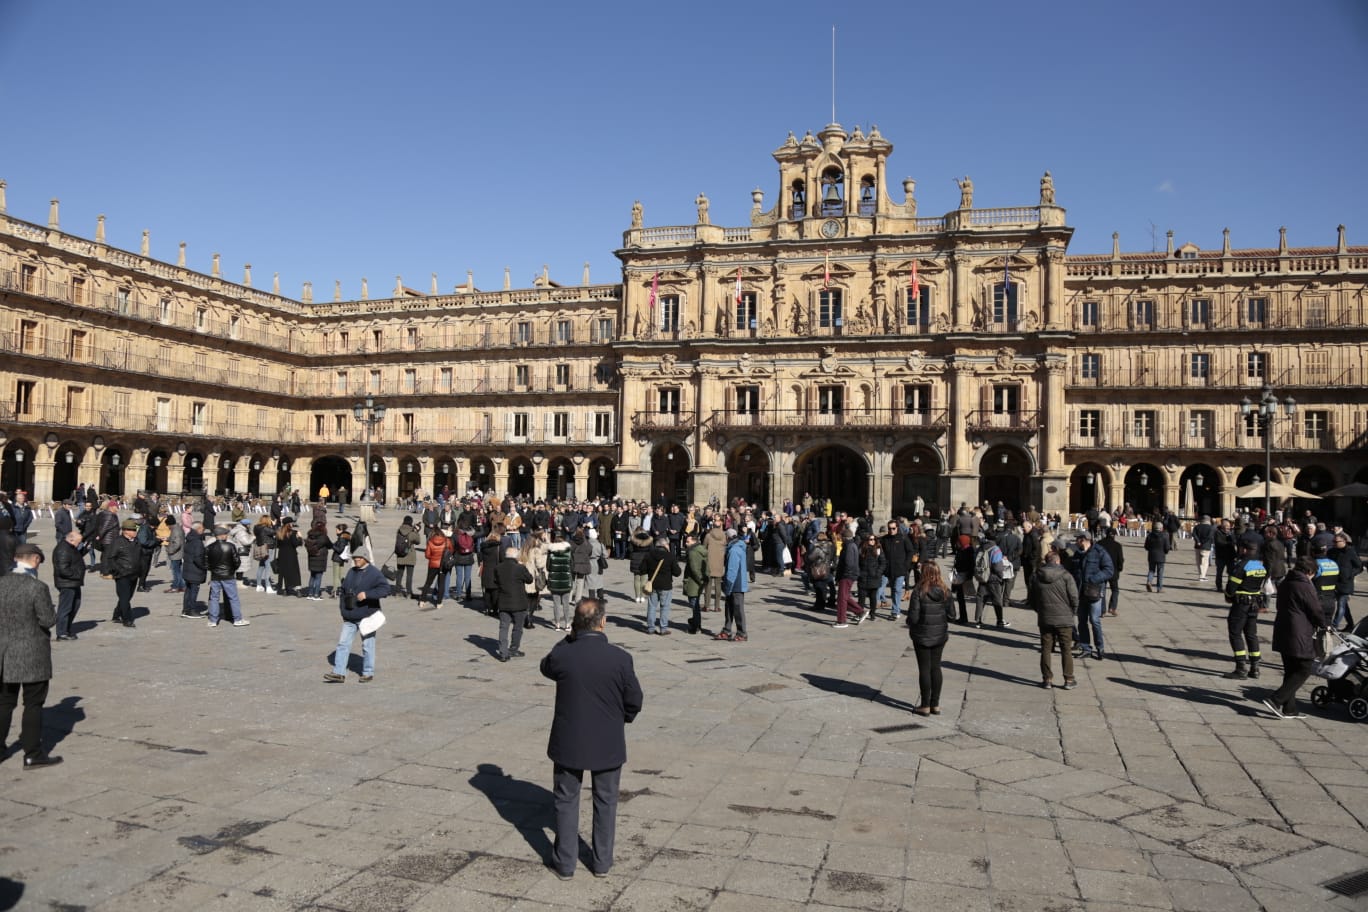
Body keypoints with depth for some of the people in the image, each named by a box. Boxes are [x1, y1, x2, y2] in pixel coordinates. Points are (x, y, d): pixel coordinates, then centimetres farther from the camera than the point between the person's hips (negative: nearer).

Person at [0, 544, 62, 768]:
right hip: (32, 654, -5)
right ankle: (33, 754, 7)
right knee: (33, 704, 3)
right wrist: (44, 610, 3)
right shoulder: (37, 587, -19)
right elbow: (49, 620, -15)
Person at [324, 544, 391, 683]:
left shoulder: (374, 573, -10)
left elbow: (385, 589, -20)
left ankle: (368, 673, 16)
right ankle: (339, 673, 9)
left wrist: (367, 594, -29)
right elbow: (344, 591, 20)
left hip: (366, 617, -6)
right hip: (349, 618, 6)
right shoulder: (351, 572, 11)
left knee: (367, 645, 4)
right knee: (343, 643, 4)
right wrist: (342, 609, 12)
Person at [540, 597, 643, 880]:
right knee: (605, 802, 18)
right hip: (609, 743, 0)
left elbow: (546, 667, 9)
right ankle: (602, 862, 29)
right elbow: (634, 701, -6)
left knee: (566, 801, 17)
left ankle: (565, 862, 26)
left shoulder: (562, 655, -16)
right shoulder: (620, 658, -17)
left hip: (568, 742, 0)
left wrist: (569, 638, 2)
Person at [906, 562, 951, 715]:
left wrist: (910, 624, 4)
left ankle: (925, 705, 11)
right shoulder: (945, 591, -4)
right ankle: (935, 705, 19)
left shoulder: (919, 591, -17)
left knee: (924, 669, 5)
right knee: (936, 667, 14)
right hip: (940, 635, 4)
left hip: (922, 635, -4)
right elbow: (950, 615, 1)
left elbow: (913, 616, -17)